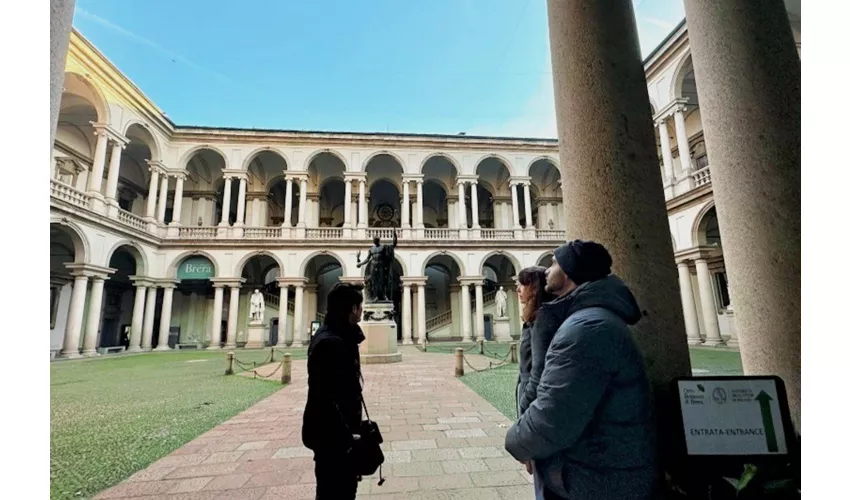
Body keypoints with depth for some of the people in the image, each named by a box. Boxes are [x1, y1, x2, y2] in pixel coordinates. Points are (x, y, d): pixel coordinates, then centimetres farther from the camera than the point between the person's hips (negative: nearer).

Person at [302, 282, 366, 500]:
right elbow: (325, 399, -28)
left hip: (339, 432, 10)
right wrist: (346, 437, -21)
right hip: (331, 437, -10)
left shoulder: (340, 336, 7)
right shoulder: (330, 342, -26)